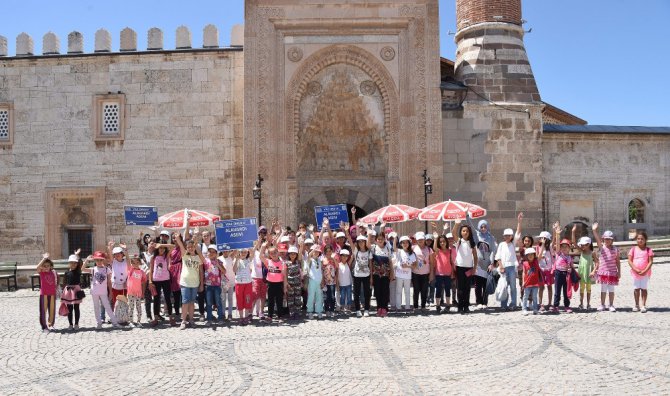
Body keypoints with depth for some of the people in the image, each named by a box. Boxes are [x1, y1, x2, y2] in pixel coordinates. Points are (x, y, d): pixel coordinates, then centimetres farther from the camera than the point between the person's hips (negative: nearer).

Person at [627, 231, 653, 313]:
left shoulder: (648, 250, -2)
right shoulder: (633, 249, 2)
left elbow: (650, 262, -6)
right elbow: (630, 261, -3)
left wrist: (645, 271, -17)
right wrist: (636, 269, -15)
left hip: (645, 273, -1)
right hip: (635, 272, 1)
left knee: (644, 289, 3)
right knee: (636, 289, 7)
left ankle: (643, 305, 10)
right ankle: (637, 305, 16)